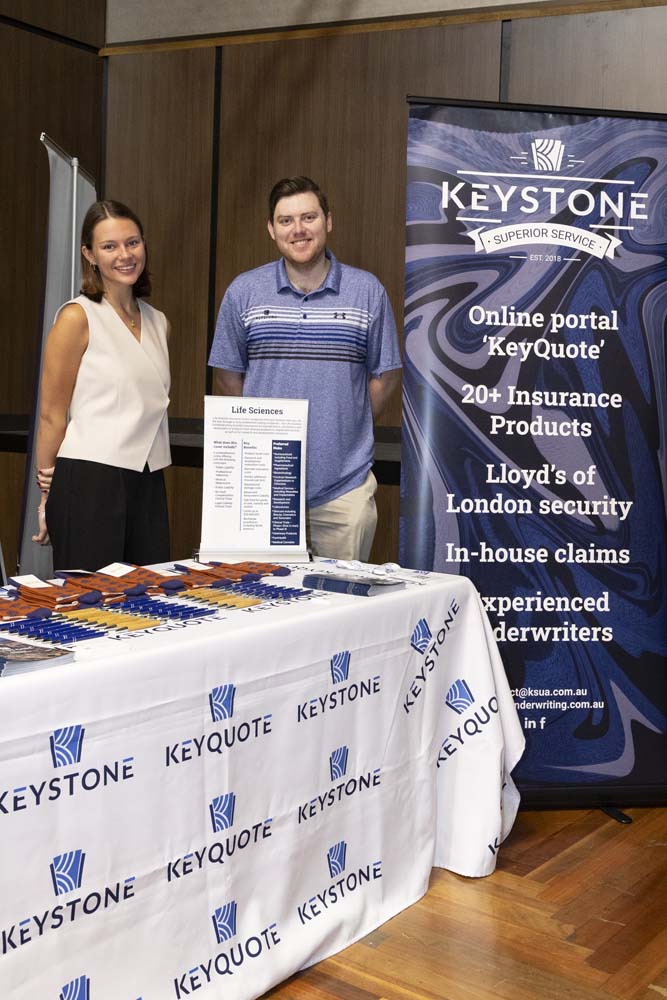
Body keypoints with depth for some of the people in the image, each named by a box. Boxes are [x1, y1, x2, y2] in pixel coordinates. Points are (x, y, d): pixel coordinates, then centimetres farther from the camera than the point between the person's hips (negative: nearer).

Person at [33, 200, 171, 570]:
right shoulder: (77, 317, -5)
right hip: (89, 483, -6)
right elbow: (52, 414, -5)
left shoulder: (158, 322, 13)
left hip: (148, 484, 6)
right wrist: (48, 494, -3)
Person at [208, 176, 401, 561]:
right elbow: (228, 376, 10)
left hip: (345, 485, 0)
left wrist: (343, 429, 4)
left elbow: (385, 374, 7)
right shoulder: (243, 292, 3)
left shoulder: (368, 291, 2)